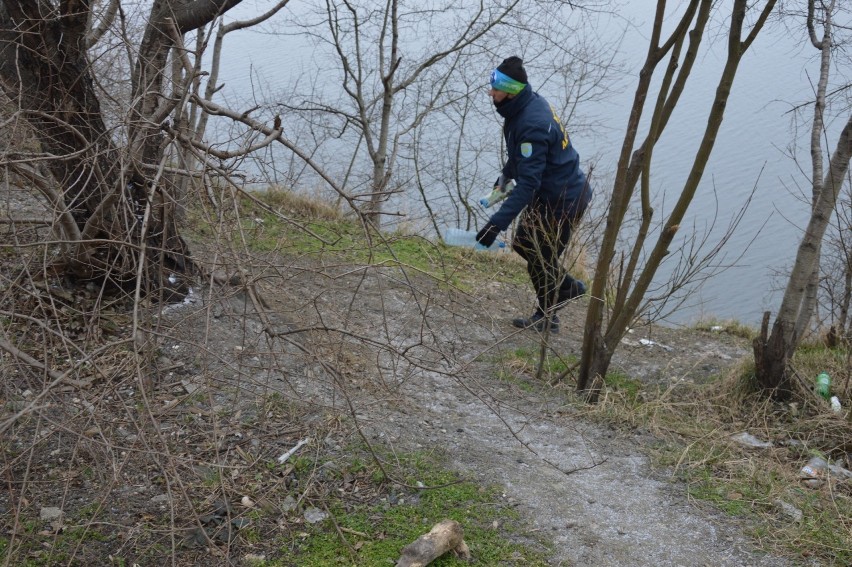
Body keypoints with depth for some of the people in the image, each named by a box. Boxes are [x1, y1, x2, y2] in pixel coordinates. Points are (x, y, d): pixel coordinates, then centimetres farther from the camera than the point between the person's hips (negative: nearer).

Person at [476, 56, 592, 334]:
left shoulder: (532, 126, -33)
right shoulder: (532, 102, -3)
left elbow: (528, 184, -35)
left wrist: (496, 223, -38)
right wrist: (506, 175, 31)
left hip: (562, 201, -10)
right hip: (549, 193, 10)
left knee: (541, 258, 8)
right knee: (523, 243, 20)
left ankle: (546, 317, 30)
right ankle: (569, 288, 35)